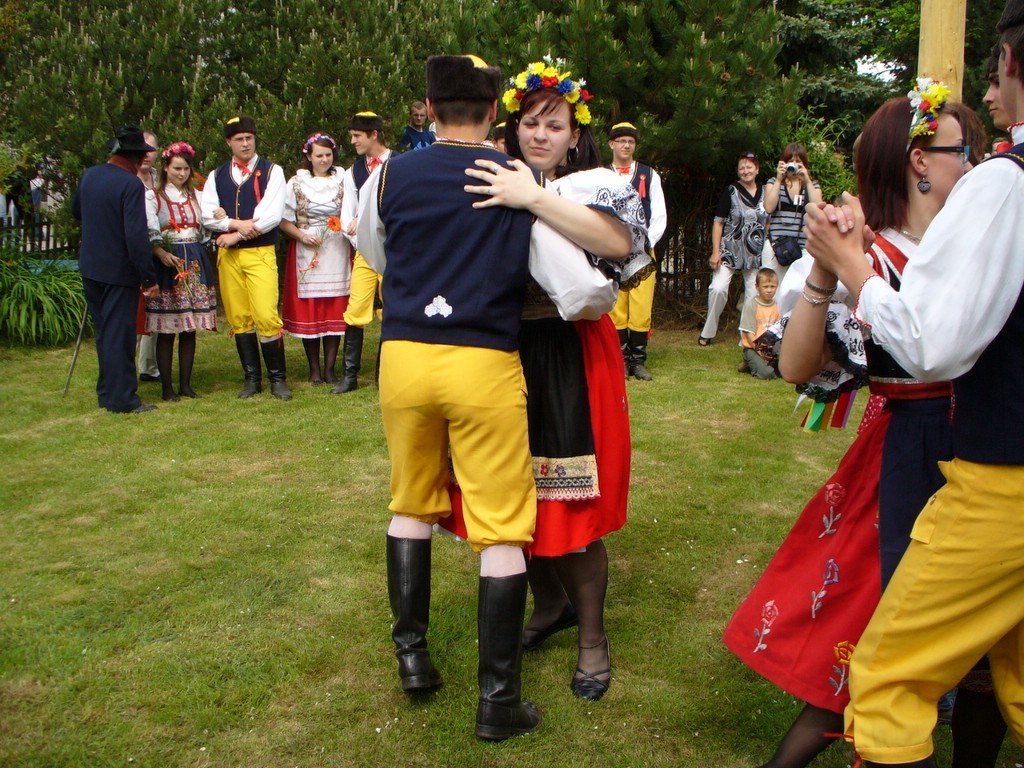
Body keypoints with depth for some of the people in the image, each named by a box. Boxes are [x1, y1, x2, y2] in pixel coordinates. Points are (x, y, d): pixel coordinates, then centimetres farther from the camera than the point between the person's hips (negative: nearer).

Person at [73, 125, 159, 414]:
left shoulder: (89, 175, 4)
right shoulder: (131, 185, -20)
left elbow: (77, 212, 21)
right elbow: (136, 236, -24)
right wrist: (149, 278, -18)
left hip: (90, 267, 7)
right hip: (120, 271, -7)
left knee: (103, 332, 18)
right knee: (119, 334, 0)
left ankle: (106, 392, 28)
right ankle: (121, 398, 6)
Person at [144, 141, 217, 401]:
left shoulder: (196, 196, 17)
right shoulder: (152, 196, 2)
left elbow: (205, 229, 15)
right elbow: (150, 233, -9)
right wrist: (162, 254, -23)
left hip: (195, 264, 4)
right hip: (167, 263, -4)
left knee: (190, 328, 4)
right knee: (166, 330, -3)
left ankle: (185, 383, 12)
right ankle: (167, 387, 4)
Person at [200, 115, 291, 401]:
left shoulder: (272, 171, 3)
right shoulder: (216, 176, 13)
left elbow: (273, 214, -9)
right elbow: (207, 215, 2)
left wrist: (237, 235, -9)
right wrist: (237, 224, -14)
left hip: (261, 252, -4)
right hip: (227, 255, 4)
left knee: (266, 316, -11)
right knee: (239, 318, 5)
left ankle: (277, 378, 2)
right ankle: (252, 378, 15)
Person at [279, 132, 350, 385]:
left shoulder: (343, 180, 7)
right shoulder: (297, 183, 5)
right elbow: (285, 222, 4)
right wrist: (302, 235, -12)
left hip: (337, 253, 1)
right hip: (307, 253, -1)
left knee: (335, 310, 1)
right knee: (308, 311, 1)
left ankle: (329, 368, 9)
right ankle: (314, 369, 11)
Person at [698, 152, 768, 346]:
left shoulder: (765, 192, 9)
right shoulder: (731, 191, -2)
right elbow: (718, 222, -4)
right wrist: (716, 251, -10)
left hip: (756, 253, 4)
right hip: (730, 250, -4)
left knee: (754, 294, 4)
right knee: (718, 288, -17)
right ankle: (708, 332, -3)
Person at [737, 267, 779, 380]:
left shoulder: (776, 306, 10)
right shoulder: (750, 305, -8)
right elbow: (748, 331, -11)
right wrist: (757, 347, -19)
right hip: (752, 348, -6)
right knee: (766, 373, -28)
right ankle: (749, 365, 7)